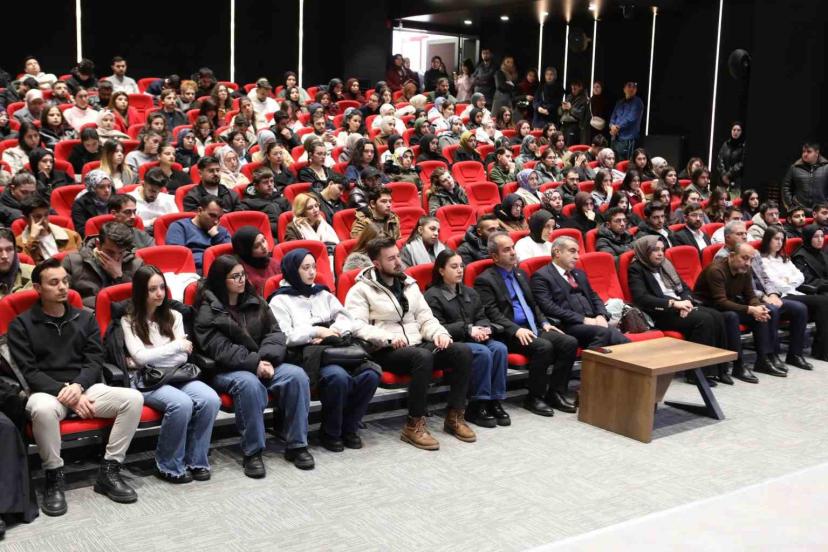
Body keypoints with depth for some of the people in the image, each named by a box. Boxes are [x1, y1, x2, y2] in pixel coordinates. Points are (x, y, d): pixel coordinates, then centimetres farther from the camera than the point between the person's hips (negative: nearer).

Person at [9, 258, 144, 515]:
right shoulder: (21, 325, 3)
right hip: (47, 391, -3)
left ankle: (109, 472, -13)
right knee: (42, 409, -40)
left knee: (133, 398, -23)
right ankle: (54, 479, -18)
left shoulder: (85, 318, 14)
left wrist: (78, 385, -15)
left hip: (86, 387, 3)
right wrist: (63, 392, -18)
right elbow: (28, 372, -5)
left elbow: (95, 361, 6)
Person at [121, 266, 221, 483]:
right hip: (145, 380, -4)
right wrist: (178, 345, -7)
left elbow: (182, 357, 5)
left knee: (210, 399, -26)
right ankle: (168, 466, -16)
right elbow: (140, 357, -10)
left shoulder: (173, 316, 14)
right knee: (181, 404, -34)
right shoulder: (129, 320, 3)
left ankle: (196, 461, -11)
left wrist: (150, 358, -6)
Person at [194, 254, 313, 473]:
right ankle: (252, 452, -26)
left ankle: (296, 445, -14)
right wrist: (254, 363, -22)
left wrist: (267, 359, -14)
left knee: (297, 375, -22)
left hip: (261, 364, 5)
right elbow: (218, 348, -13)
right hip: (225, 370, -5)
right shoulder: (207, 310, -3)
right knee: (249, 383, -38)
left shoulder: (255, 301, 13)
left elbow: (275, 332, 6)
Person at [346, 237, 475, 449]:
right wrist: (388, 338, -25)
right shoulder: (361, 290, -1)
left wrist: (439, 333, -4)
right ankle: (414, 425, -27)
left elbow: (425, 318, 17)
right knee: (423, 356, -37)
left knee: (463, 350, -17)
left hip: (418, 345, 6)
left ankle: (454, 416, -9)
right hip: (385, 352, -6)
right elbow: (358, 327, -13)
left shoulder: (409, 284, 18)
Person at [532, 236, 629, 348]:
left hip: (592, 321, 7)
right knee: (603, 332, -34)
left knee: (624, 342, -23)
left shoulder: (579, 273, 27)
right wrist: (583, 319, -15)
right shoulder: (541, 276, 1)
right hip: (567, 325, -7)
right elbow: (549, 307, -11)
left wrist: (601, 316, 1)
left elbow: (594, 297, 25)